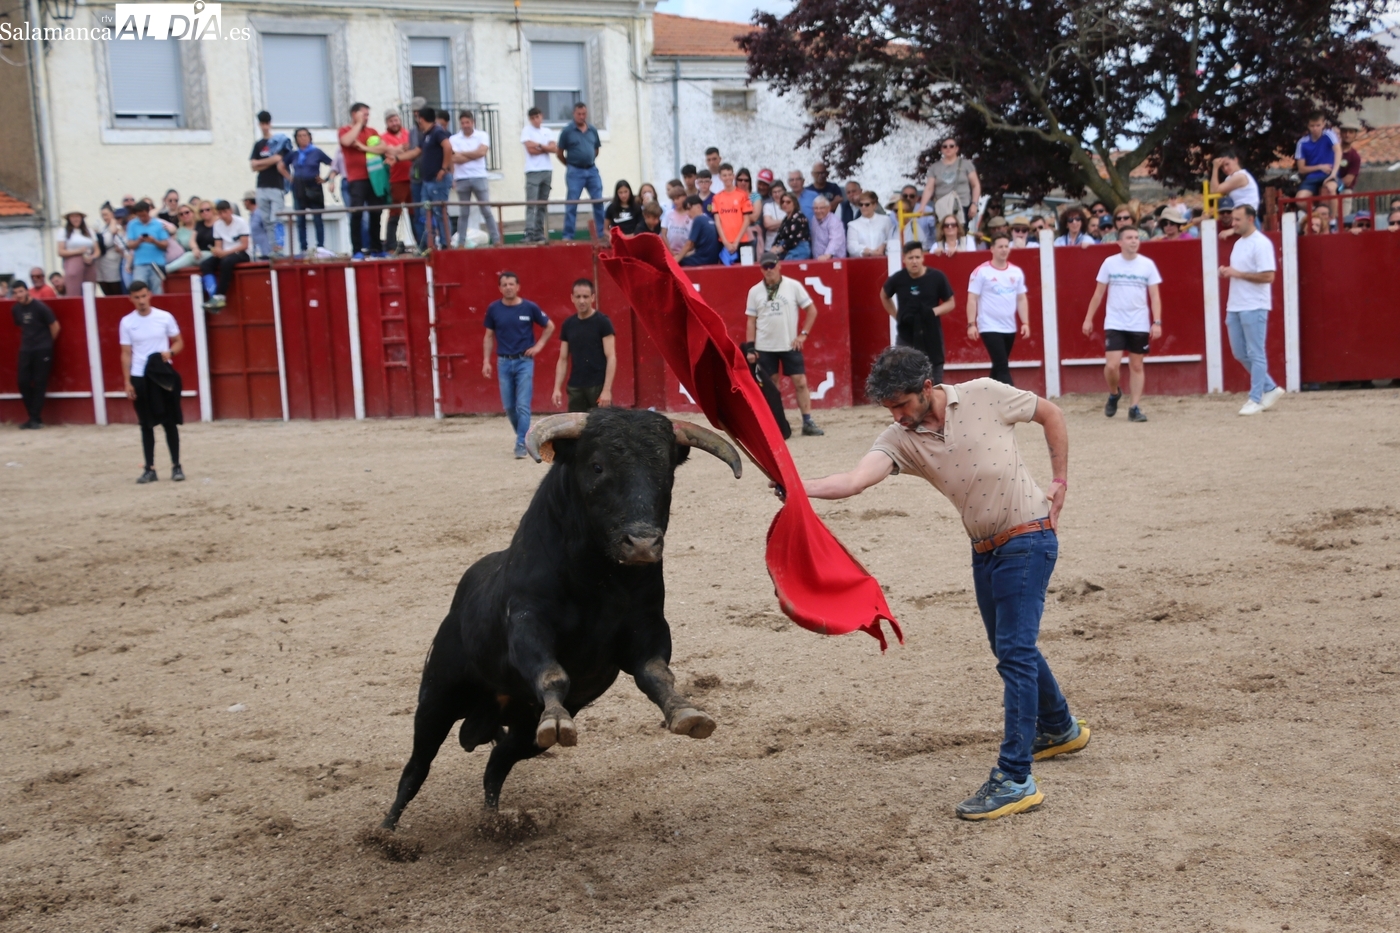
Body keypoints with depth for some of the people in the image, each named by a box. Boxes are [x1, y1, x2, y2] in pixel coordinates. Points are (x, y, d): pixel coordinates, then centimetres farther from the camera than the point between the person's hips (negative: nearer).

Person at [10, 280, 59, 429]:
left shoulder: (40, 307, -11)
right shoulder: (16, 309, 4)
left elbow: (55, 326, -5)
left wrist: (47, 343, 5)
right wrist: (27, 341, 14)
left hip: (42, 350, -5)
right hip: (25, 350, 5)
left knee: (39, 384, -4)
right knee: (23, 382, 1)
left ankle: (36, 419, 1)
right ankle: (32, 417, 12)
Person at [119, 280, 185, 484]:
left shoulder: (165, 317, -1)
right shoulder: (127, 322, 1)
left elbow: (179, 342, 7)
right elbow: (126, 354, 4)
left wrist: (170, 352, -15)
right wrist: (127, 382, -2)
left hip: (164, 375, -1)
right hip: (139, 378, 1)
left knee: (170, 422, 3)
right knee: (146, 425, 5)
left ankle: (176, 466, 12)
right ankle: (150, 469, 10)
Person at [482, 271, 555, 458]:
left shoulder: (530, 307, -6)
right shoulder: (494, 309, 0)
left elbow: (550, 326, 8)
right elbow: (488, 336, 9)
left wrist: (539, 345, -1)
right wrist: (486, 361, 2)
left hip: (524, 361, -3)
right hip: (504, 362, 3)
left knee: (523, 405, -8)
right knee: (509, 406, 9)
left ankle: (521, 444, -5)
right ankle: (525, 436, 30)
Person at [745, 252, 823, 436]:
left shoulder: (793, 286, -3)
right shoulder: (755, 291, 2)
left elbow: (812, 310, 2)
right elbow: (751, 321, 5)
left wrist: (803, 334, -4)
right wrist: (749, 347, -1)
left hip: (790, 345, -1)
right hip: (764, 347, 1)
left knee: (800, 382, -3)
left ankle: (807, 422, 3)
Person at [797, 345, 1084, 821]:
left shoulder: (985, 395, -14)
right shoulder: (900, 440, -7)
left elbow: (1051, 413, 3)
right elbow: (854, 480, -25)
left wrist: (1060, 479, -2)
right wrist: (799, 486, -42)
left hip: (1028, 539, -6)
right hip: (984, 549, 6)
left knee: (1015, 652, -12)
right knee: (1010, 649, 20)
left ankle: (1015, 780, -11)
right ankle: (1060, 728, 46)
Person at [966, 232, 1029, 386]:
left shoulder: (1017, 272, 8)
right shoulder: (981, 272, -7)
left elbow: (1021, 299, 13)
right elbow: (972, 299, -7)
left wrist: (1025, 323, 6)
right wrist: (971, 324, -13)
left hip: (1010, 328, 6)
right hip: (990, 327, -6)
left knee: (999, 367, 12)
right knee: (1002, 367, -11)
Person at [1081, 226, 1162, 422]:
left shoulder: (1148, 265, 1)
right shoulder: (1109, 263, 0)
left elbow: (1155, 296, 2)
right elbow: (1098, 293, 6)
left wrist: (1157, 322, -8)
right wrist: (1089, 318, 4)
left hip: (1140, 325, 1)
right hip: (1114, 323, -1)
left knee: (1137, 365, 4)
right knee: (1112, 365, -11)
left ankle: (1134, 407, 11)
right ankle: (1114, 394, 18)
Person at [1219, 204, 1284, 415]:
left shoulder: (1261, 243, -13)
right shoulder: (1239, 243, 16)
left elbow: (1268, 276, -19)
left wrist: (1238, 273, -18)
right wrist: (1227, 272, 3)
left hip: (1254, 307, -9)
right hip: (1235, 306, 9)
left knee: (1255, 354, -3)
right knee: (1239, 353, 12)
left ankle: (1256, 399, 2)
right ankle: (1270, 388, 23)